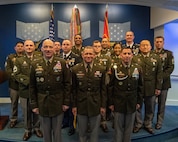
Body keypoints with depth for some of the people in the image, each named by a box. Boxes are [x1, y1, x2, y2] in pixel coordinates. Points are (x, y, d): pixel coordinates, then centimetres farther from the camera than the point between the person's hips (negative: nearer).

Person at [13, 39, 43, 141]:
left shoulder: (40, 58, 4)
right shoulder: (19, 60, 7)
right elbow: (16, 74, -4)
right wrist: (28, 81, -17)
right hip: (25, 90, 1)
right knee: (26, 112, 10)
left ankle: (37, 128, 31)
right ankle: (27, 130, 28)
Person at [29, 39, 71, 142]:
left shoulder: (62, 63, -5)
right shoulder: (35, 65, 0)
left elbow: (67, 83, -4)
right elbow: (32, 87, 2)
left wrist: (66, 102, -6)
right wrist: (34, 105, 1)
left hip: (58, 103, -1)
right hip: (42, 104, 2)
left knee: (57, 131, 13)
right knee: (46, 132, 17)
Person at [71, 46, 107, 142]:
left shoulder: (101, 69, -2)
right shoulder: (75, 69, -3)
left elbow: (103, 89, 0)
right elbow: (73, 89, -1)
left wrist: (103, 105, 0)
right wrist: (74, 105, -1)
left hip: (95, 105, 0)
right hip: (81, 105, 0)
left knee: (94, 132, 15)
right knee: (82, 132, 16)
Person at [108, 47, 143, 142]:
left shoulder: (137, 68, 0)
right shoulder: (115, 68, -7)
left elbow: (140, 87, 6)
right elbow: (110, 87, -5)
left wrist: (139, 101, 4)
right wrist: (111, 103, -5)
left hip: (132, 104, 2)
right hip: (118, 103, -2)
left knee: (129, 127, 16)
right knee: (118, 127, 11)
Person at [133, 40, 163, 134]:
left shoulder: (156, 58, 4)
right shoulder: (135, 58, -1)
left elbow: (159, 74, 2)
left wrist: (158, 87, -3)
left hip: (151, 88, 1)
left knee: (150, 108, 13)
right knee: (137, 107, 11)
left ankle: (148, 125, 33)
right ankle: (138, 124, 30)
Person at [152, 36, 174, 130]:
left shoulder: (168, 53, 4)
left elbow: (171, 67, -3)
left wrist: (162, 76, -15)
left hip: (163, 82, 0)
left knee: (161, 103, 6)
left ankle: (159, 122, 19)